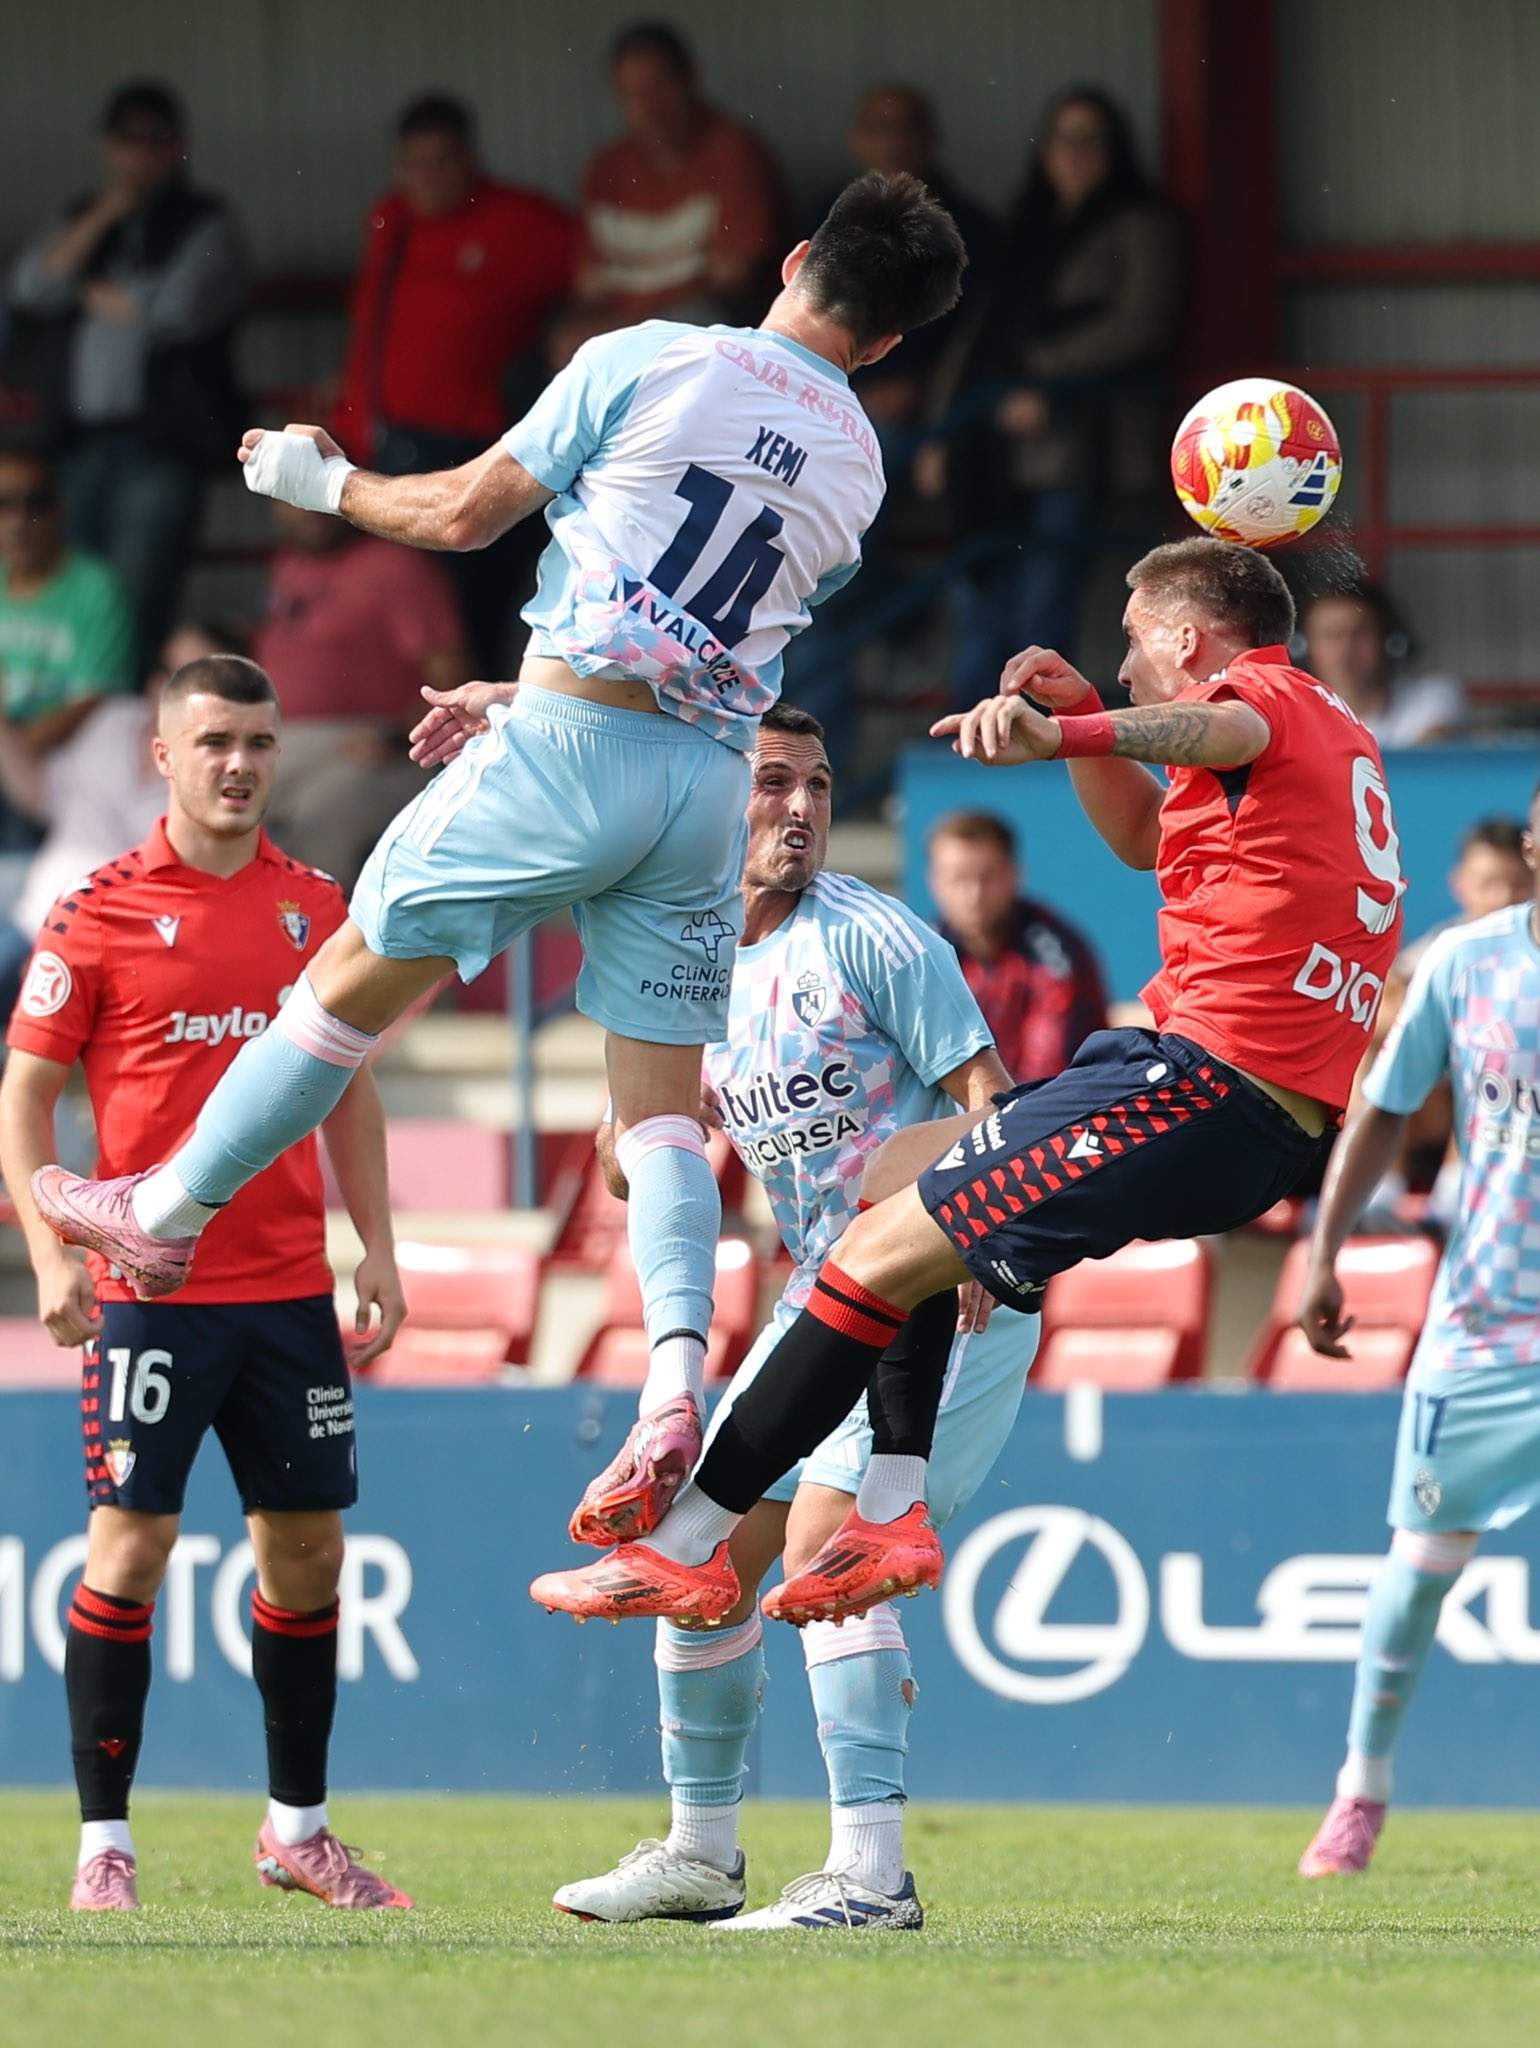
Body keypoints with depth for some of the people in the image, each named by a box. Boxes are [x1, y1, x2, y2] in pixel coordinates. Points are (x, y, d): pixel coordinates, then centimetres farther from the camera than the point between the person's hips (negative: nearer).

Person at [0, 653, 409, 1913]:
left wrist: (378, 1250, 9)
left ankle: (297, 1829, 19)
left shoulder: (319, 907, 10)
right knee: (132, 1545, -7)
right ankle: (104, 1844, -1)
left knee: (307, 1548, 7)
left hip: (290, 1286, 4)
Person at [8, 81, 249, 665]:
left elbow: (177, 309, -11)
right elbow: (31, 289, 3)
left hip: (163, 445, -5)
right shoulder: (77, 220, 19)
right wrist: (103, 218, -1)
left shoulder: (207, 227, 4)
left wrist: (95, 294, 5)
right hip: (81, 437, 5)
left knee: (136, 607, -14)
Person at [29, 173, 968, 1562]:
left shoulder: (650, 361, -4)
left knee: (357, 978, 12)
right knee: (664, 1096, 5)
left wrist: (326, 482, 19)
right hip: (708, 777, 4)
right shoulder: (856, 468, 11)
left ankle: (168, 1213, 25)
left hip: (569, 744, -4)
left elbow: (466, 514, 0)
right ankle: (677, 1381, -14)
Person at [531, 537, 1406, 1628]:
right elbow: (1149, 838, 39)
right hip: (1279, 1123, 11)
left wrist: (1061, 734, -53)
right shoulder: (1334, 728, 25)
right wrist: (1081, 717, 20)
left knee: (884, 1253, -9)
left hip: (1208, 1079, -11)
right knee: (898, 1176, 21)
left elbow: (1219, 728, -33)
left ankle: (688, 1546, -8)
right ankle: (893, 1512, 7)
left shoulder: (1266, 692, -6)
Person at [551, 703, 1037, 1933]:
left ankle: (871, 1875, -22)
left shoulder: (869, 935, -10)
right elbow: (631, 1173, 15)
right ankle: (702, 1852, 25)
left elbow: (992, 1095, -14)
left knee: (821, 1547, -20)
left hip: (944, 1291, -8)